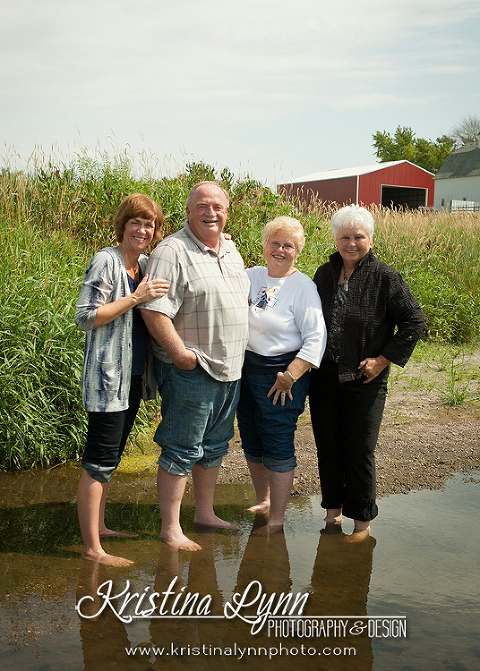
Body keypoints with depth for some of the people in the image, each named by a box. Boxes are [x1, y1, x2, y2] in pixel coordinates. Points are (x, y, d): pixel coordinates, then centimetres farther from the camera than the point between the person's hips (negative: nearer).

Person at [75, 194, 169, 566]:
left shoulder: (147, 265, 11)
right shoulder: (106, 261, -11)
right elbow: (85, 317, -15)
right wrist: (135, 298, -22)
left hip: (133, 377, 8)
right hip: (108, 377, -8)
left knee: (111, 456, 17)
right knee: (100, 460, -5)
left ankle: (100, 527, 29)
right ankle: (92, 548, 0)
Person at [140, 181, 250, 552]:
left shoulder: (230, 249, 12)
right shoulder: (172, 251, -15)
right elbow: (154, 311, -21)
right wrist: (181, 353, -21)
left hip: (230, 368, 8)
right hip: (192, 370, -8)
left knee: (214, 446, 19)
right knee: (181, 450, -1)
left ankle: (205, 512, 34)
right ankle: (171, 528, 11)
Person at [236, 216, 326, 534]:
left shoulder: (304, 287, -8)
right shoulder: (250, 276, 8)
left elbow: (316, 338, -13)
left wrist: (289, 377, -18)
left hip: (281, 375, -6)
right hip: (245, 370, 6)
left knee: (278, 447, -2)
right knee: (252, 444, 15)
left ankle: (277, 519, 8)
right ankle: (263, 499, 36)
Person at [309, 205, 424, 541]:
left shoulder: (385, 277, -7)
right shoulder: (324, 274, 7)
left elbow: (414, 321, -5)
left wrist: (384, 359, -9)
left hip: (365, 380, -4)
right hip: (324, 378, 4)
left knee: (360, 451, 3)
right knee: (328, 447, 12)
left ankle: (362, 521, 17)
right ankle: (334, 509, 30)